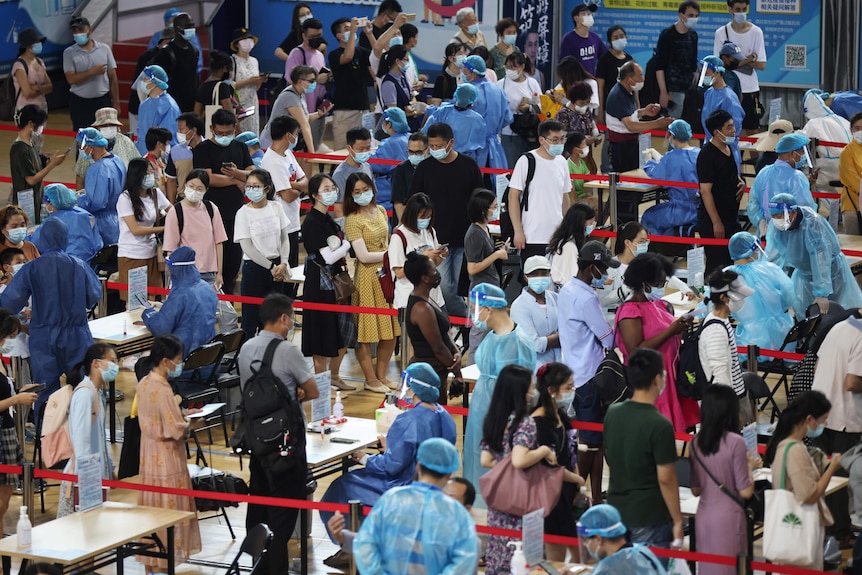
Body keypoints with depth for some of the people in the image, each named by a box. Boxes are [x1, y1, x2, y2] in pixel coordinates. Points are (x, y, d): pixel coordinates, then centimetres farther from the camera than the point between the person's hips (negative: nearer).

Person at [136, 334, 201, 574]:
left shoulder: (144, 384, 4)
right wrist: (188, 423, -4)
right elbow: (176, 431, -23)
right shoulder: (163, 390, -23)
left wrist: (180, 414, 10)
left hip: (150, 460, 9)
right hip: (167, 462, -9)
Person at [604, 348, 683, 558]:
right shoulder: (660, 425, -20)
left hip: (616, 511, 7)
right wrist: (677, 520, -8)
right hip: (649, 519, -7)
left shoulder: (612, 413, 0)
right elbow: (666, 479, -18)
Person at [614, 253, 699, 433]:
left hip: (669, 380, 8)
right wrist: (671, 331, -21)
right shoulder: (629, 312, -13)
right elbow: (636, 352, -22)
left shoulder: (659, 305, 12)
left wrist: (681, 327, 0)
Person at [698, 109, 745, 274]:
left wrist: (740, 182, 3)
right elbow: (705, 191, -21)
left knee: (730, 262, 16)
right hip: (712, 219, -9)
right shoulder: (707, 155, -19)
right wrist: (716, 222, -22)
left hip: (729, 215, 9)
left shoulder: (727, 149, 9)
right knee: (716, 265, -5)